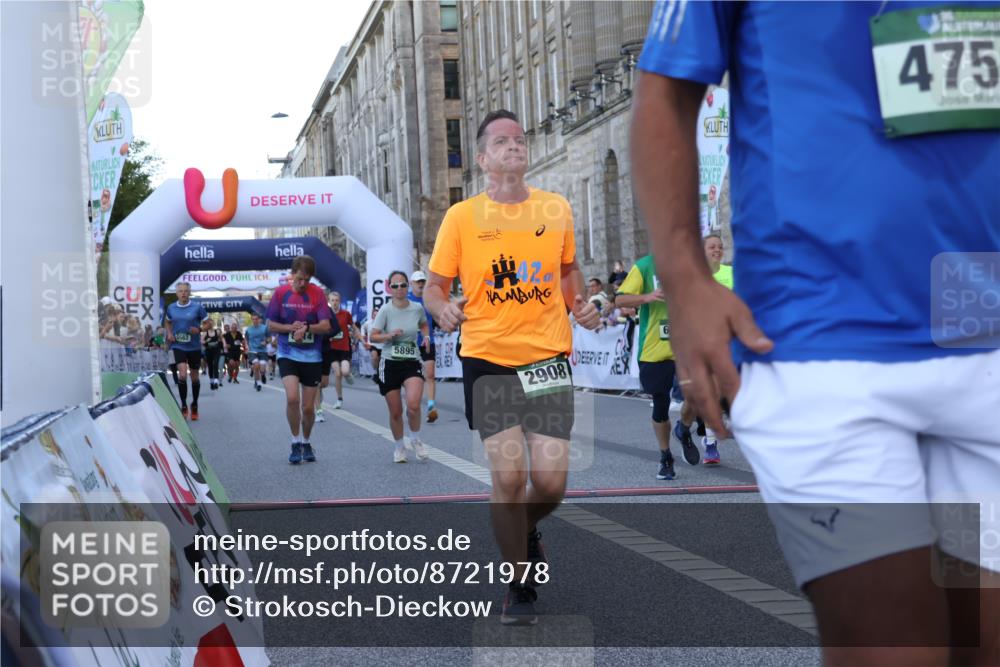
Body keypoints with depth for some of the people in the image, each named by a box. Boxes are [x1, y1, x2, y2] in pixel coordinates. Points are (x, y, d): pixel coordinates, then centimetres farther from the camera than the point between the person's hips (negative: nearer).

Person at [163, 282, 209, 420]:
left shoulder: (197, 307, -6)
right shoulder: (171, 308, 2)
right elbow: (167, 322, 21)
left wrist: (199, 329, -19)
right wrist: (169, 333, 3)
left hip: (194, 347, 0)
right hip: (178, 346, 0)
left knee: (194, 376, 11)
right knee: (182, 374, -17)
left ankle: (194, 405, 30)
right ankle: (183, 406, -4)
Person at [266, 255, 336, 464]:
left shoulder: (318, 293, -3)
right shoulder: (281, 293, -1)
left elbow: (326, 325, -9)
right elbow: (270, 325, 3)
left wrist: (306, 328, -26)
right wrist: (291, 327, -14)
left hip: (312, 356, 1)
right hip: (287, 354, 0)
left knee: (308, 406, 5)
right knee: (292, 397, -20)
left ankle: (306, 442, 29)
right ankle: (295, 442, -3)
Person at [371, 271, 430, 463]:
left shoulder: (417, 308, -1)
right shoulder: (386, 310, -7)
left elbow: (424, 325, 20)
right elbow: (373, 335, -5)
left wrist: (426, 336, 1)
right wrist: (390, 335, -22)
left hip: (412, 362, 0)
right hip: (390, 363, 0)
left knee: (413, 404, -22)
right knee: (395, 412, 5)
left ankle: (414, 440, 6)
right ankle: (399, 447, 30)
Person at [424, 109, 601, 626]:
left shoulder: (556, 209, 6)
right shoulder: (462, 217, 0)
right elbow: (434, 286, 5)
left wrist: (579, 305, 2)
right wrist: (443, 308, -18)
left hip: (549, 358, 2)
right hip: (487, 360, -2)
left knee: (550, 482, -2)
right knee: (508, 476, -7)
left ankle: (526, 529, 35)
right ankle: (519, 586, 14)